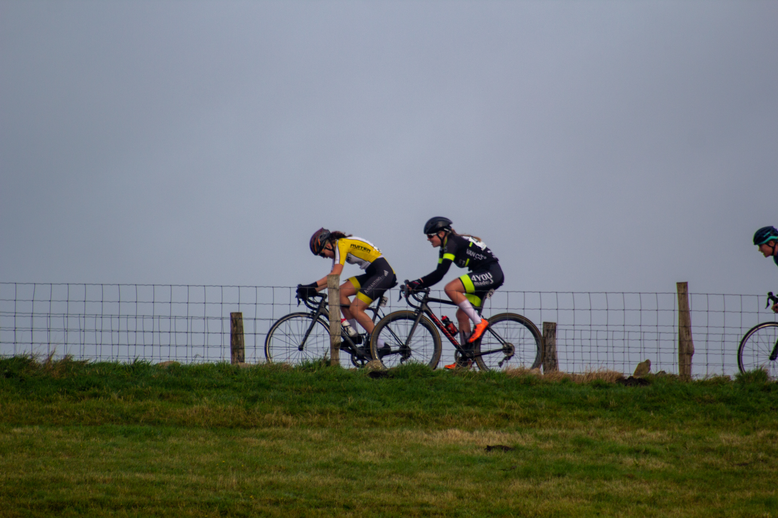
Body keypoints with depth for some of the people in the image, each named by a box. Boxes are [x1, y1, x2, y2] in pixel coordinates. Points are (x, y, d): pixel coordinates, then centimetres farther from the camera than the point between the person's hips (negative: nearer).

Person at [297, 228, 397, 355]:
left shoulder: (342, 244, -13)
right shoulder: (337, 250, 16)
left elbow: (335, 274, -24)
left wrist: (313, 286, -26)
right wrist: (312, 291, 4)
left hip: (383, 273, -10)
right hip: (372, 274, 10)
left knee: (355, 309, -15)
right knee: (341, 292, 0)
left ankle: (379, 345, -9)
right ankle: (352, 334, 3)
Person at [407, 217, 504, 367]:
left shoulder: (452, 243, -15)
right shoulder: (445, 248, 15)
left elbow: (440, 272, -23)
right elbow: (438, 274, 14)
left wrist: (418, 282, -23)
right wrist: (418, 285, 2)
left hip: (492, 273, -10)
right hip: (484, 276, 10)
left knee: (450, 288, -23)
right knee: (461, 314, 7)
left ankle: (479, 322, -18)